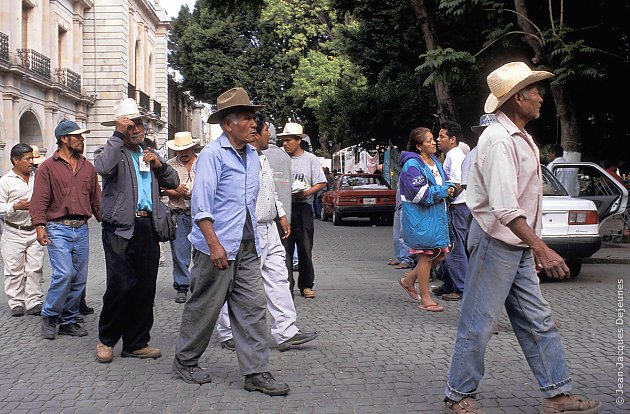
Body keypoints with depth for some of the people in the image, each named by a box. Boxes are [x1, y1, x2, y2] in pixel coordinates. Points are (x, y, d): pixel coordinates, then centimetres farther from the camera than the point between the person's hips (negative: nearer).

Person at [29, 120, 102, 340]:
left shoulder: (88, 167, 14)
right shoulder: (48, 167, 0)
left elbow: (96, 199, 16)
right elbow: (39, 199, -6)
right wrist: (40, 225, -16)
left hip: (82, 229, 5)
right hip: (58, 229, -5)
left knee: (79, 278, 6)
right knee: (64, 274, -16)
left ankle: (69, 321, 19)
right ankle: (49, 316, 4)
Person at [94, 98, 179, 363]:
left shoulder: (148, 153, 22)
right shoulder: (112, 151, 2)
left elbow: (173, 183, 21)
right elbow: (103, 167, -22)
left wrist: (160, 165, 2)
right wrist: (118, 135, -16)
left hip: (148, 227, 6)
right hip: (120, 229, -6)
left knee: (145, 288, 7)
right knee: (121, 285, -9)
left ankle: (136, 343, 18)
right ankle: (106, 340, 12)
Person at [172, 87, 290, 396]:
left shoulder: (252, 155, 13)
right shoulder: (212, 155, -11)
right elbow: (201, 204, -17)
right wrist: (215, 244, -24)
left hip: (248, 248, 7)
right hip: (218, 247, -7)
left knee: (252, 308, 3)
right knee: (205, 307, 5)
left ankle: (256, 373, 8)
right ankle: (185, 361, 25)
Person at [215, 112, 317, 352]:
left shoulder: (262, 159, 16)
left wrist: (281, 215, 24)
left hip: (269, 229, 10)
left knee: (278, 278, 8)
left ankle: (285, 332, 12)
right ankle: (228, 334, 15)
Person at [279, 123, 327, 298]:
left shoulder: (310, 159, 5)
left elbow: (321, 183, 2)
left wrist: (306, 193, -13)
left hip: (303, 207, -1)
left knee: (305, 248, 4)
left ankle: (306, 285, 13)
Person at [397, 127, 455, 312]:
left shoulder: (435, 161, 14)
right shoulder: (412, 164, -14)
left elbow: (444, 183, 23)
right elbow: (418, 193, -22)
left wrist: (450, 188, -1)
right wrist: (443, 191, -13)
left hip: (437, 213, 9)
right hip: (420, 215, -9)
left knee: (439, 253, 10)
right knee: (426, 255, -3)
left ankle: (408, 280, 28)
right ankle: (425, 299, 7)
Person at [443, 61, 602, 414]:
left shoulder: (522, 138, 13)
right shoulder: (498, 140, -19)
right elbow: (504, 208, -28)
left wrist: (534, 246, 19)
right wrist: (541, 248, -33)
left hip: (518, 245, 10)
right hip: (496, 242, -10)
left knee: (538, 321, 11)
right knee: (479, 322, 0)